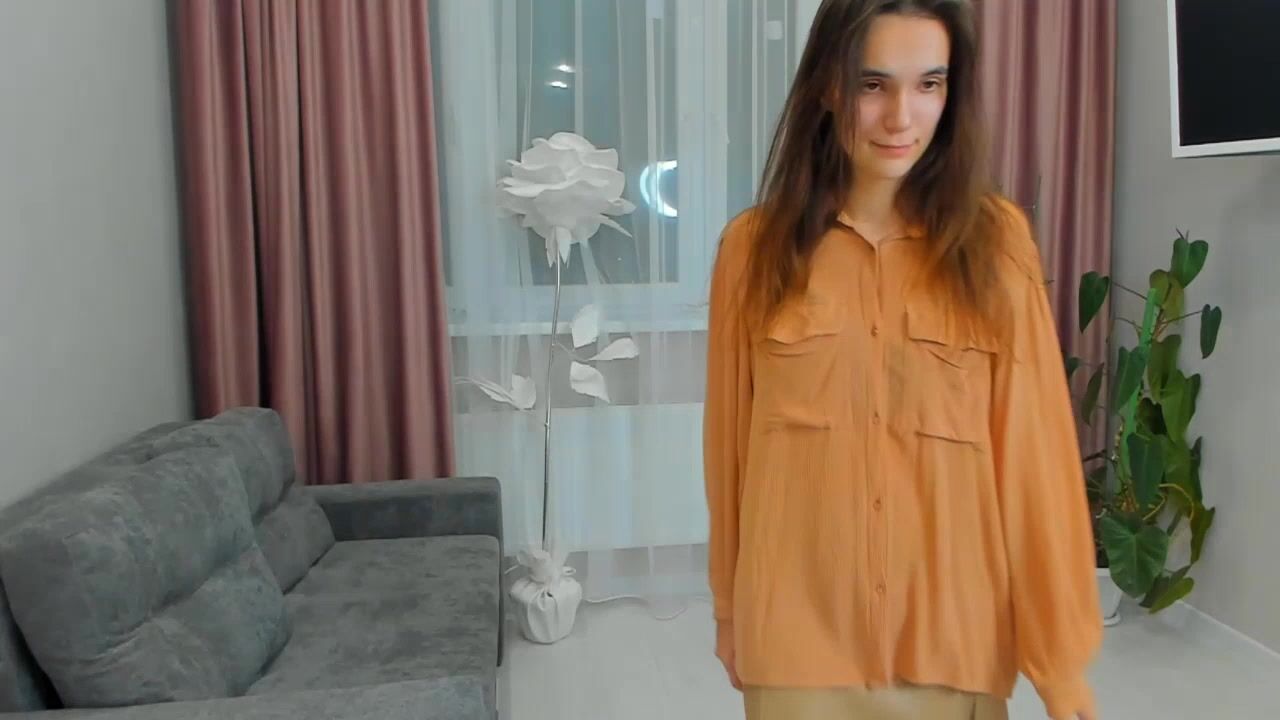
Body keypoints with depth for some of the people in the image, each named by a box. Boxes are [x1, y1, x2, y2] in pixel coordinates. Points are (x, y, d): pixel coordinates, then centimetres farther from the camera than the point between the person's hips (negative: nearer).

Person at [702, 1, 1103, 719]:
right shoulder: (756, 245, -4)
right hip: (796, 632, 0)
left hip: (955, 630, 1)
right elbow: (730, 441, 2)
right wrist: (729, 606, 10)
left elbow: (1035, 448, -6)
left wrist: (1062, 654, -5)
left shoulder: (997, 239, -5)